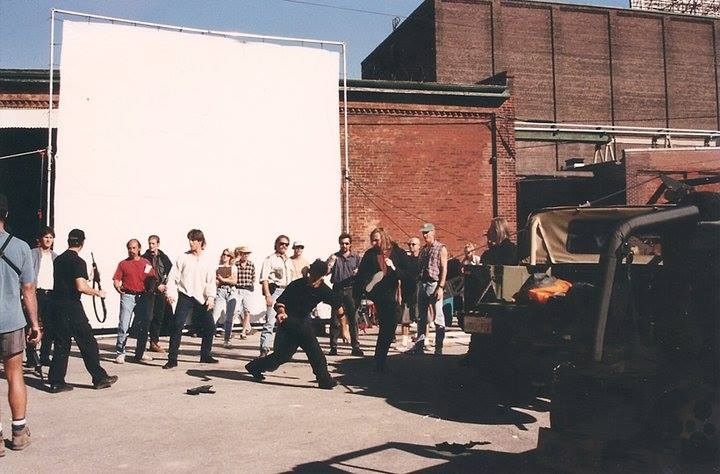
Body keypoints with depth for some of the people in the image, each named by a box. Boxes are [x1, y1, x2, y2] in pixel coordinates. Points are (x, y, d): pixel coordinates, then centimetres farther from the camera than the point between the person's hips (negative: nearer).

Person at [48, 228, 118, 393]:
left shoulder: (58, 259, 12)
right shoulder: (78, 262, -12)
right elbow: (81, 287, -21)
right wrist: (98, 292, -5)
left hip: (57, 304, 8)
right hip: (72, 306, -8)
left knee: (61, 344, 11)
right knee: (88, 343, 1)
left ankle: (56, 382, 11)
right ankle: (100, 378, 7)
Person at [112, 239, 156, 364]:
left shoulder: (146, 263, 11)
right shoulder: (123, 264, 6)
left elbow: (152, 278, 10)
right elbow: (116, 279, 1)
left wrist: (150, 287, -9)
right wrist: (117, 286, -20)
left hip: (142, 297, 3)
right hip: (127, 296, -3)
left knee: (143, 325, 6)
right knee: (123, 325, -9)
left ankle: (140, 353, 18)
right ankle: (120, 353, -2)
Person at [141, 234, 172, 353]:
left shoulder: (164, 258, 10)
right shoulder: (145, 257, 0)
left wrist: (165, 284, -2)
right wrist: (157, 286, -8)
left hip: (161, 291, 4)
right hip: (149, 291, -4)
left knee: (159, 317, 7)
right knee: (148, 317, -9)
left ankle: (155, 342, 16)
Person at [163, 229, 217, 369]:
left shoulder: (208, 262, 7)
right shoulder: (183, 258, 3)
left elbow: (211, 282, 4)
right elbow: (173, 277, 1)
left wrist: (210, 297, -10)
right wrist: (170, 293, -12)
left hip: (201, 299, 3)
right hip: (185, 296, -3)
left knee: (210, 326, 7)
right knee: (177, 326, -12)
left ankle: (205, 355, 24)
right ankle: (172, 359, -9)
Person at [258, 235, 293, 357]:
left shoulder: (289, 261, 22)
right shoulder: (270, 259, 1)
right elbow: (264, 278, -8)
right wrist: (268, 295, -18)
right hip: (275, 290, -7)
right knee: (270, 321, -13)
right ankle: (264, 350, -12)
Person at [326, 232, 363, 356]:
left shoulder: (356, 257, 10)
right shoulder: (334, 257, 8)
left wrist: (358, 273, -11)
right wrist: (330, 264, -23)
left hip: (351, 290, 0)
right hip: (337, 290, 0)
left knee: (353, 319, 0)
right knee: (335, 320, 1)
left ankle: (355, 347, 5)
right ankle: (333, 347, 7)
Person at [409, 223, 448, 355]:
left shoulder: (441, 249, -2)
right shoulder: (423, 249, 16)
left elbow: (444, 269, -8)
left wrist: (441, 287, -16)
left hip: (434, 285, -6)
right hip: (422, 285, 7)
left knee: (438, 317, -4)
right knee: (421, 317, 10)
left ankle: (439, 348, 0)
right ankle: (419, 345, 16)